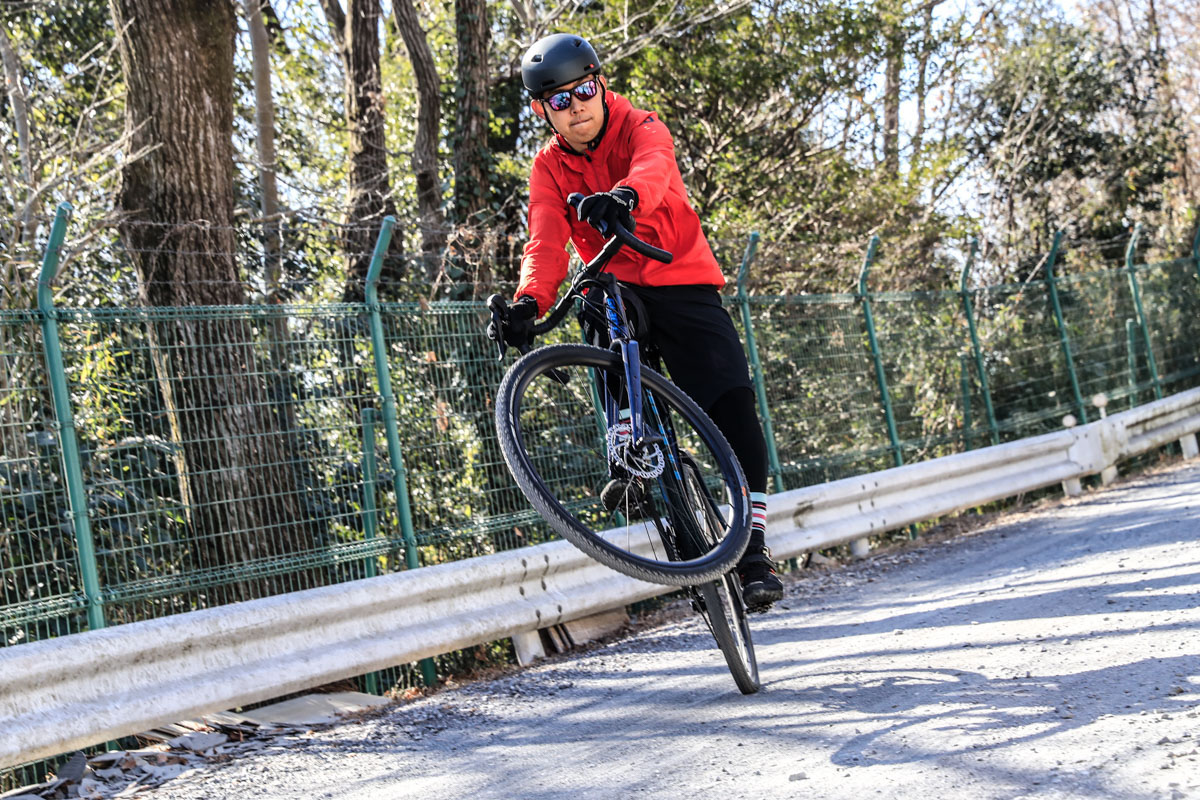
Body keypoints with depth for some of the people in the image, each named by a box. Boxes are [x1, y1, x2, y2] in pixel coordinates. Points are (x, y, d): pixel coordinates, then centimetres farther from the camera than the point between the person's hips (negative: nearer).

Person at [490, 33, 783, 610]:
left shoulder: (642, 129, -6)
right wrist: (530, 300, -34)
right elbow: (546, 243, -12)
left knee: (734, 404, -16)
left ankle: (753, 547, -7)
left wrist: (624, 194, -58)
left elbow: (652, 167, -32)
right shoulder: (549, 167, 3)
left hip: (682, 284, -1)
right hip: (614, 288, 2)